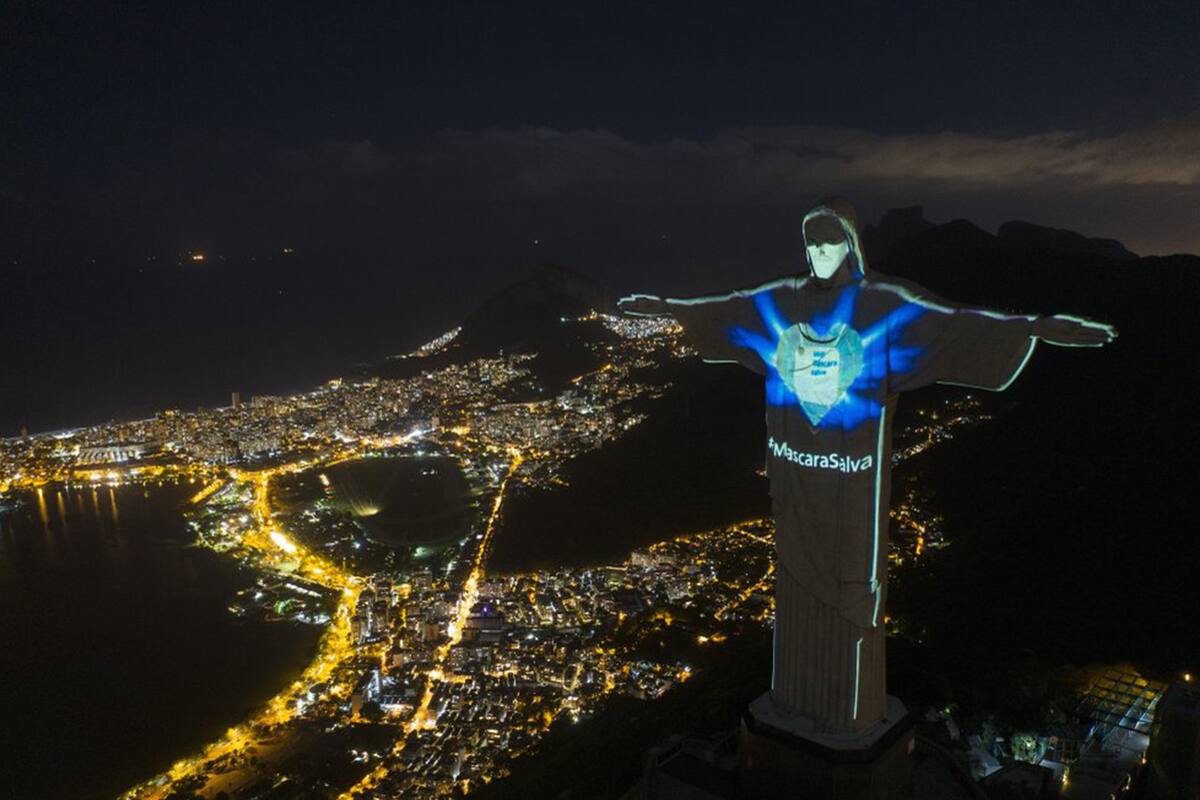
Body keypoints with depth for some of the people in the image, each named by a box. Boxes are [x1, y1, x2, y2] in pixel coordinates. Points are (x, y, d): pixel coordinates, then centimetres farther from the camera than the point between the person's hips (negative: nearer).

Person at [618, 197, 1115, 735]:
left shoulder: (885, 304, -9)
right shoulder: (780, 301, 3)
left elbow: (957, 324, -19)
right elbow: (720, 308, 15)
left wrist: (1039, 327, -32)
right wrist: (660, 306, 24)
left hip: (853, 470, -4)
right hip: (795, 466, 4)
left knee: (852, 579, 6)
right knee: (797, 572, 15)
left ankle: (851, 704, 24)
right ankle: (798, 688, 33)